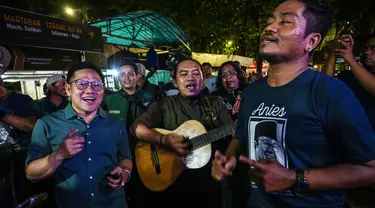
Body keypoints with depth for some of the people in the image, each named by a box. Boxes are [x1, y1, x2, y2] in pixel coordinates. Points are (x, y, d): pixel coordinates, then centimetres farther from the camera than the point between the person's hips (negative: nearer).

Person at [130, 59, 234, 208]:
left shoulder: (216, 104, 4)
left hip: (212, 182, 2)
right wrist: (163, 140, -25)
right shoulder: (164, 105, -3)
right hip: (176, 184, -2)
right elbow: (135, 127, -10)